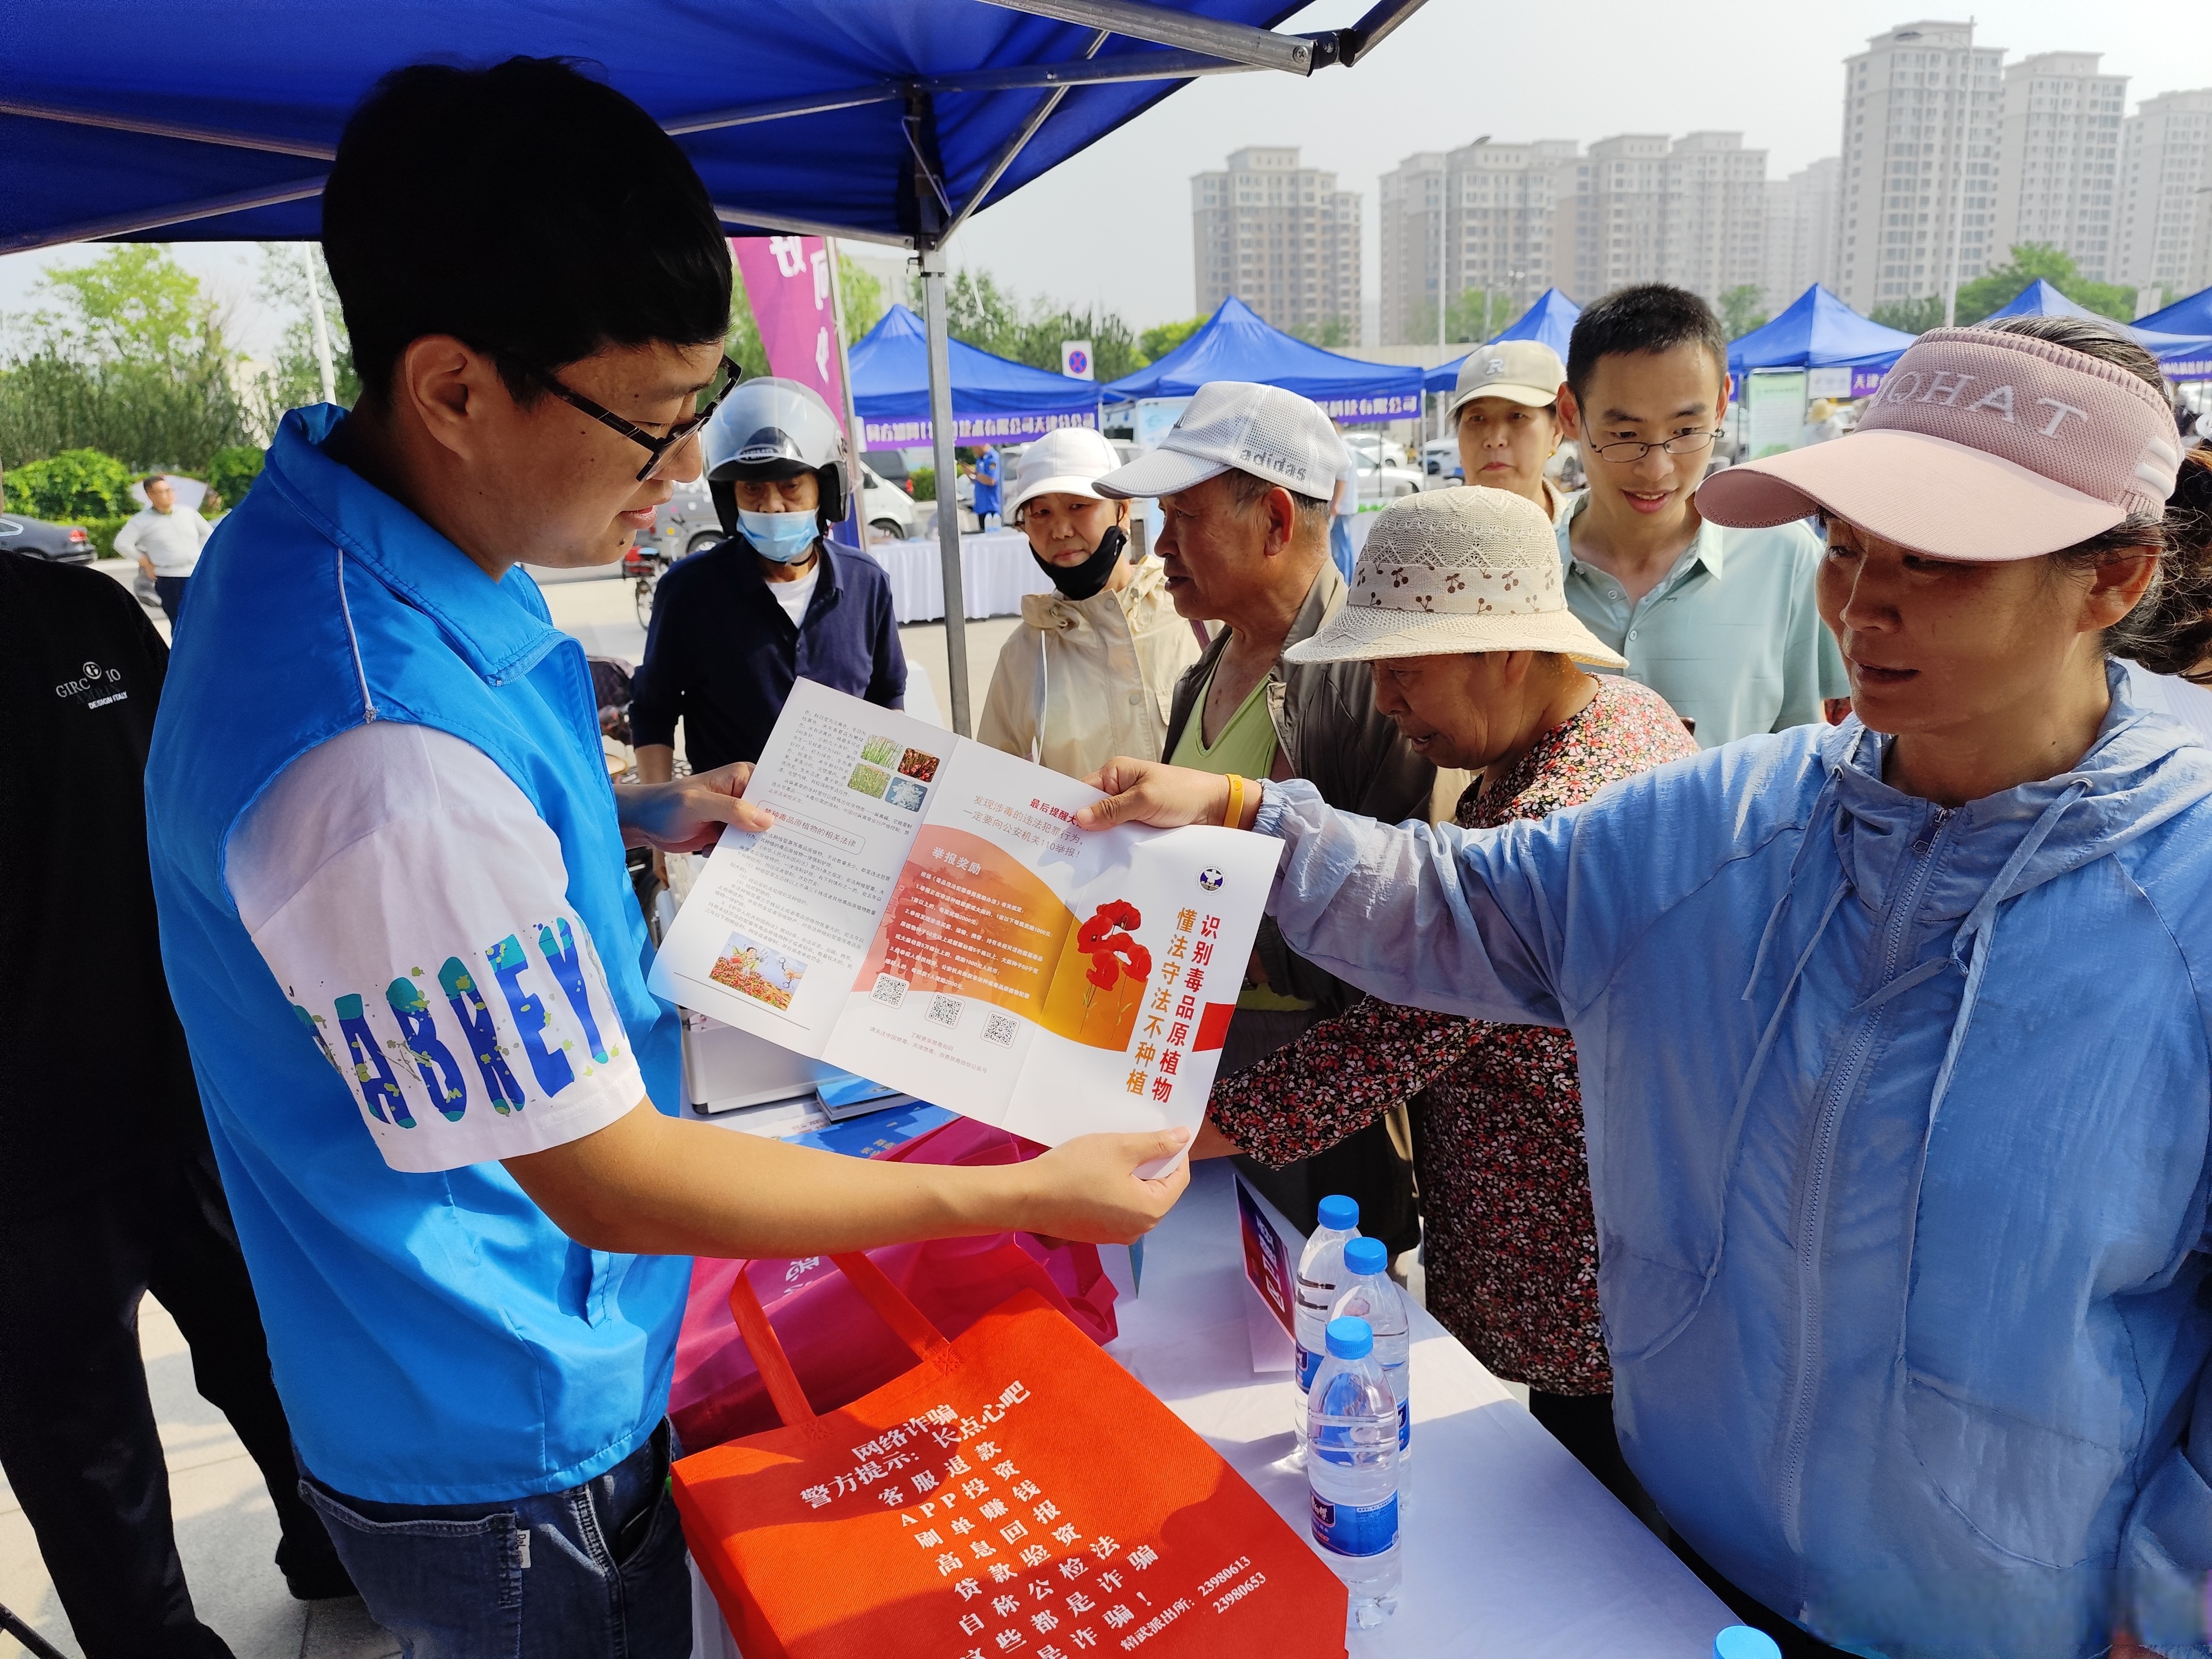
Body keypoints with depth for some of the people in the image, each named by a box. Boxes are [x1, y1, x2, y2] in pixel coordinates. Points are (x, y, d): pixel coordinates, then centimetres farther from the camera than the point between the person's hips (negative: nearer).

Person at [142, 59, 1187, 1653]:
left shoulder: (377, 534, -5)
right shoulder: (379, 754, -37)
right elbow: (613, 1182, -28)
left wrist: (639, 816, 4)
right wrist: (1031, 1195, -21)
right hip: (509, 1452, -8)